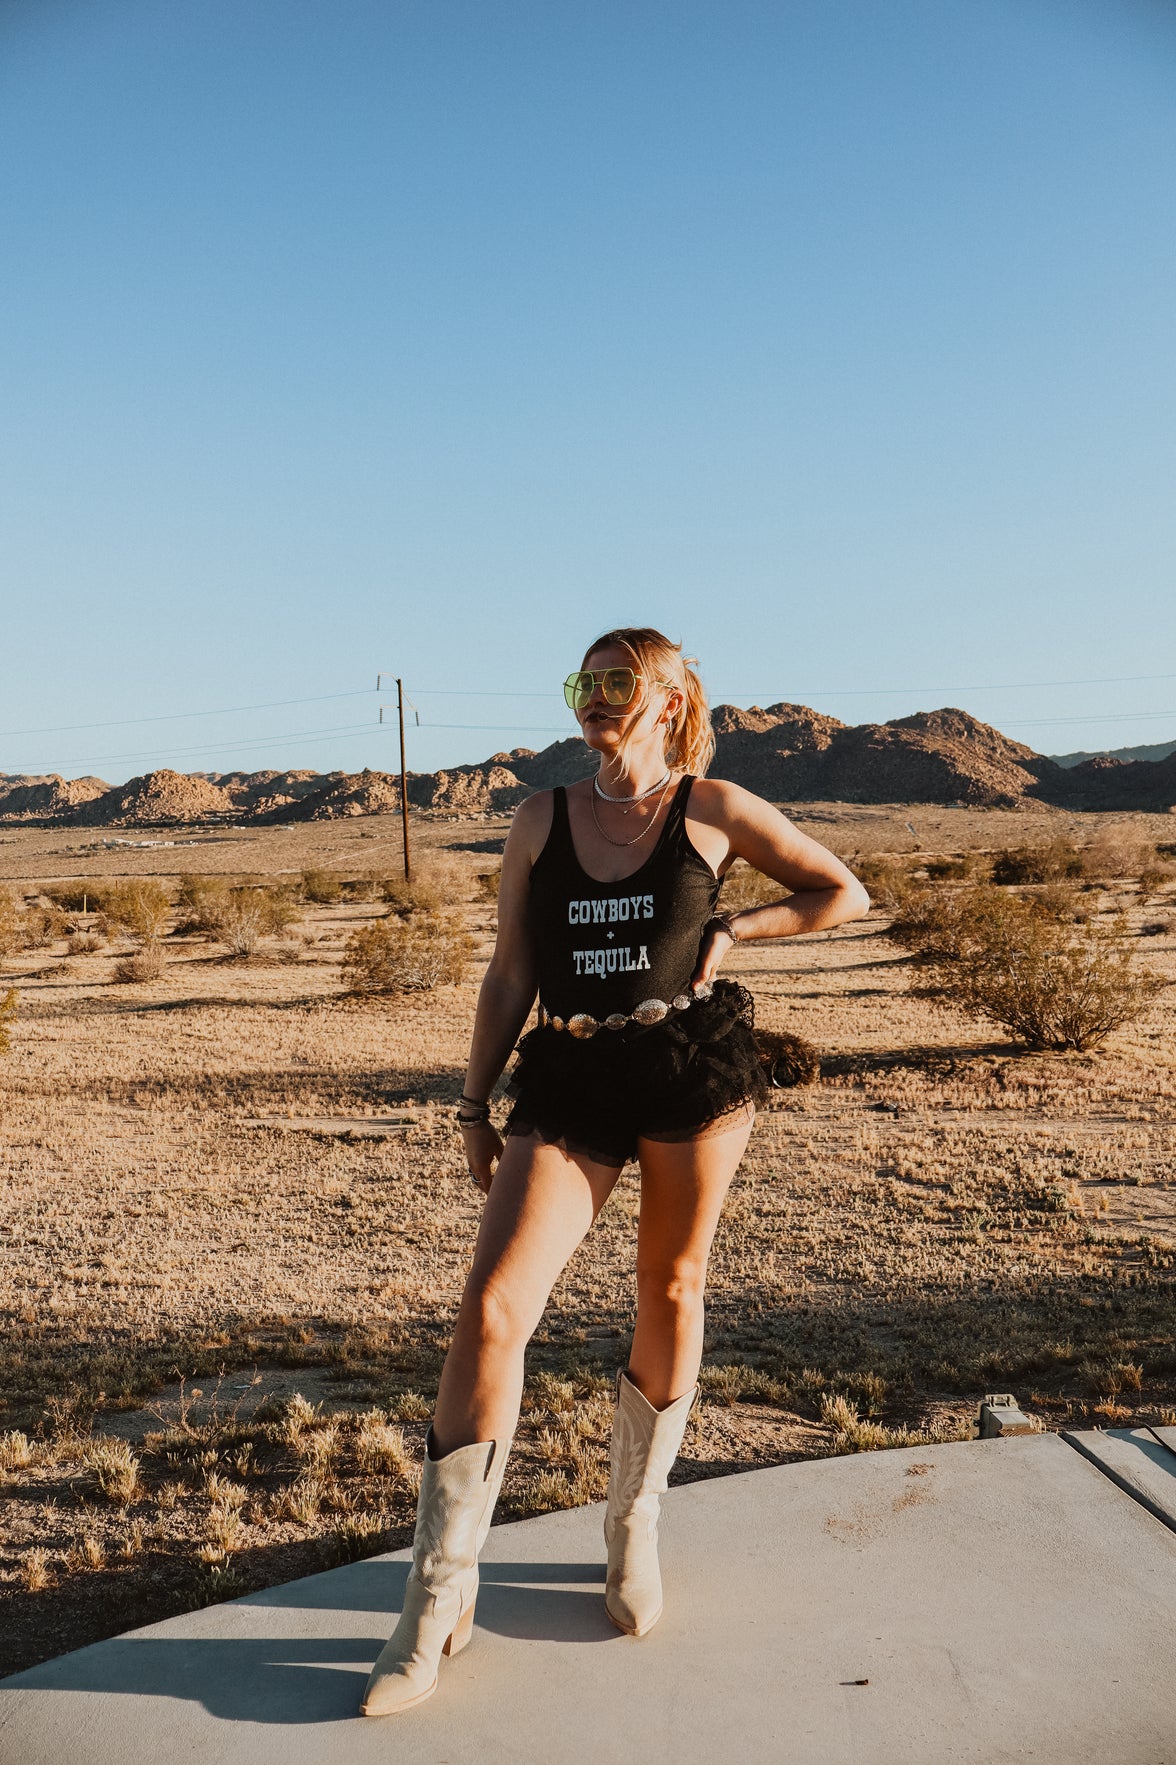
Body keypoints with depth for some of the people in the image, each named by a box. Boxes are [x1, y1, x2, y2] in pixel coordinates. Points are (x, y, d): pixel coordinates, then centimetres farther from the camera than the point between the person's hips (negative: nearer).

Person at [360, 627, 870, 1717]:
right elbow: (510, 973, 8)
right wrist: (475, 1103, 8)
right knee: (491, 1307, -10)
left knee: (670, 1291, 11)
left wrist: (731, 930, -1)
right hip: (569, 1081, 1)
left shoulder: (713, 810, 0)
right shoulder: (542, 819, 5)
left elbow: (841, 893, 10)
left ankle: (634, 1529, 35)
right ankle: (439, 1598, 4)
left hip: (693, 1067, -1)